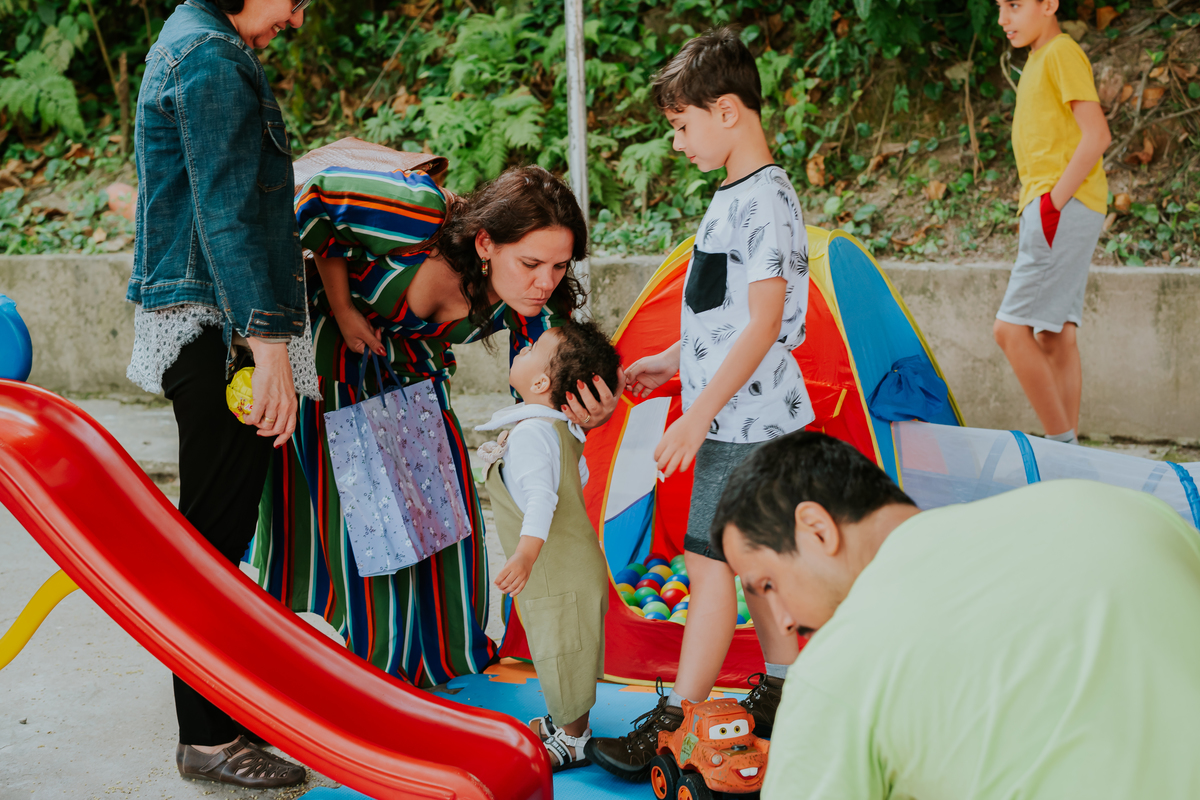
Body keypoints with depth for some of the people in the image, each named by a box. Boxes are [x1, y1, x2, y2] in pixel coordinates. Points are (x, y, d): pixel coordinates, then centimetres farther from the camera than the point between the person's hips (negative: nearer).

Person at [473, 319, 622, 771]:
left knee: (562, 655, 6)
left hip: (561, 576, -10)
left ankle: (572, 739, 20)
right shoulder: (561, 428, 6)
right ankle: (564, 719, 39)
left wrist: (527, 550, -48)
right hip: (568, 567, 10)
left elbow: (541, 495, -36)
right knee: (561, 654, 23)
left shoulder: (532, 433, -24)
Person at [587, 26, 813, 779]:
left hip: (744, 421, -10)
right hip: (745, 416, 10)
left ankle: (675, 727, 0)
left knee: (710, 562, -6)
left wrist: (699, 414, -22)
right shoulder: (737, 195, 12)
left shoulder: (766, 199, -18)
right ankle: (782, 695, 26)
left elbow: (764, 324, -22)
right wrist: (675, 359, 22)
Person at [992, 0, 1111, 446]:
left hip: (1064, 209, -10)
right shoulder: (1038, 59, 22)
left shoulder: (1062, 51, -6)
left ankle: (1062, 444, -11)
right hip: (1046, 210, 10)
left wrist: (1053, 202, -18)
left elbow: (1096, 136, -15)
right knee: (1054, 337, 6)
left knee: (1010, 329, -14)